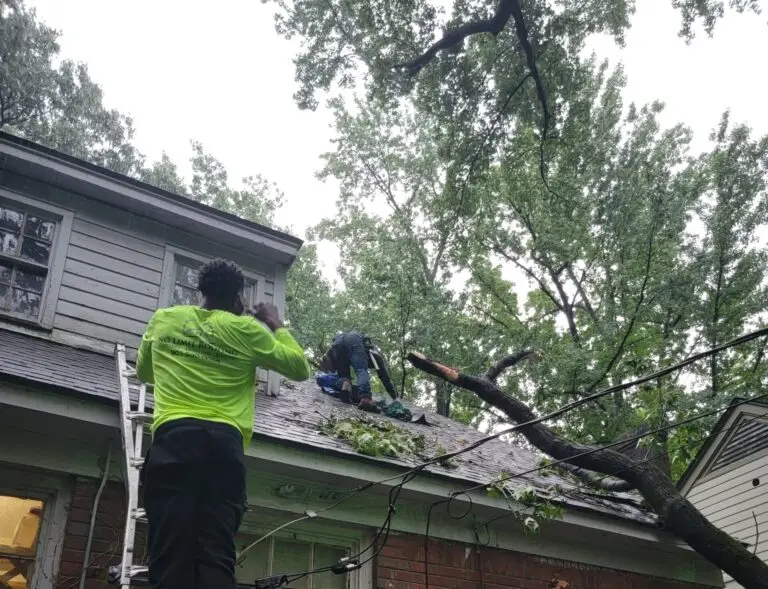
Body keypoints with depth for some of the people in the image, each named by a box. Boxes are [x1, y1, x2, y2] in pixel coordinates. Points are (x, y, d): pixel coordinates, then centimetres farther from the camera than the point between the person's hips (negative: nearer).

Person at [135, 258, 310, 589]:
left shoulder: (163, 320, 17)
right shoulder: (246, 329, 10)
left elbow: (143, 373, 35)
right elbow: (300, 369, 19)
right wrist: (276, 326, 29)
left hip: (173, 438, 1)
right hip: (224, 443, -1)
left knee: (171, 557, -6)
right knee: (216, 559, -4)